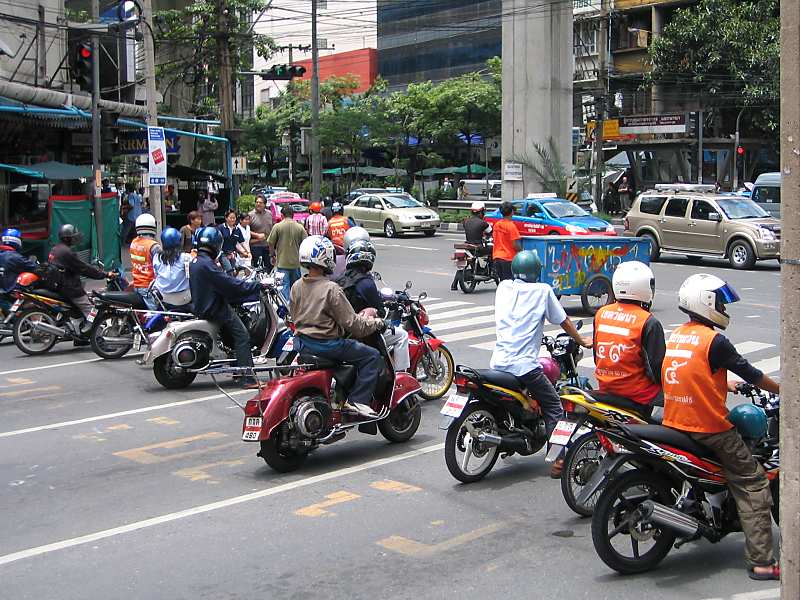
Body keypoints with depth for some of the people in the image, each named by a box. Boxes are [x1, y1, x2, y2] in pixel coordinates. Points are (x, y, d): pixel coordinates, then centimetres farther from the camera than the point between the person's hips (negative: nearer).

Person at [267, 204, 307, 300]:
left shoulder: (277, 227, -6)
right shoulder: (300, 227, -2)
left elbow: (271, 244, -3)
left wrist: (273, 256, 13)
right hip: (297, 263, 3)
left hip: (282, 263, -3)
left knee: (284, 286, -1)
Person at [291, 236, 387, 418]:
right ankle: (357, 402, -8)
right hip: (327, 344, -8)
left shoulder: (297, 287, 3)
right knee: (372, 356, -2)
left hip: (302, 344, 8)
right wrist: (376, 323, -3)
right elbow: (351, 323, -17)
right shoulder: (331, 289, -18)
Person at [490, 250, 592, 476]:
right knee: (554, 407, 4)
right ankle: (558, 460, -4)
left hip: (498, 362, 6)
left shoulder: (504, 287, 11)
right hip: (524, 364, -6)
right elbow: (563, 321, 6)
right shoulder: (542, 290, -2)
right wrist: (582, 341, 22)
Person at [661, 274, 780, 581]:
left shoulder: (676, 335, 10)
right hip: (709, 427, -8)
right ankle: (760, 561, -5)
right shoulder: (714, 340, -14)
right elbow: (749, 372, -8)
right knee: (753, 485, -1)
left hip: (673, 423, 8)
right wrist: (784, 391, 7)